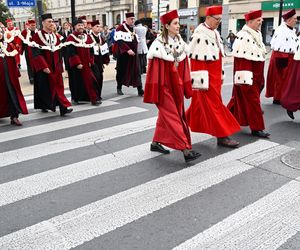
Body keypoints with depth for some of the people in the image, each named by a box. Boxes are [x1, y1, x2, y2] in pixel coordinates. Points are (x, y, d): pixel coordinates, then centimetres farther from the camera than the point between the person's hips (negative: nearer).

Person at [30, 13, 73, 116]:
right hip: (43, 68, -4)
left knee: (58, 86, -3)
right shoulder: (37, 36, -8)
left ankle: (63, 108, -8)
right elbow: (36, 54, -15)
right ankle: (44, 106, 25)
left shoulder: (55, 36, 10)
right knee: (44, 87, 7)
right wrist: (44, 67, -22)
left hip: (55, 67, 4)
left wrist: (60, 67, 7)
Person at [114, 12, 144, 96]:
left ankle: (140, 90, -4)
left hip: (133, 54, 5)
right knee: (122, 71, 7)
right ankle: (119, 88, 25)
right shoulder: (121, 28, -9)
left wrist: (135, 50, 15)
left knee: (136, 72, -2)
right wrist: (128, 50, -26)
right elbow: (119, 41, -20)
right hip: (123, 54, -5)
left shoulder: (133, 28, 14)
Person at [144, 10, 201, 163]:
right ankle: (186, 150, -7)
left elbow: (183, 65, 11)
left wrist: (184, 85, 9)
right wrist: (155, 91, -16)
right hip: (164, 86, -7)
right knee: (173, 117, -7)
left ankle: (155, 143, 30)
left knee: (166, 115, 15)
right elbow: (154, 69, -15)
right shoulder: (159, 44, -14)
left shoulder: (180, 42, 6)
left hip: (175, 85, 8)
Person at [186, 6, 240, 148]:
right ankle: (222, 136, 4)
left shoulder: (214, 32, 12)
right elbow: (198, 60, -20)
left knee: (200, 103, 17)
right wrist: (202, 82, -21)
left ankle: (185, 121, 34)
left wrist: (220, 75, 21)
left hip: (214, 76, 9)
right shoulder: (200, 34, -17)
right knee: (214, 105, -3)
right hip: (206, 77, -9)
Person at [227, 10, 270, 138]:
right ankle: (256, 128, 7)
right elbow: (241, 60, -23)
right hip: (247, 76, -9)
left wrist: (260, 77, 21)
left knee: (240, 98, 18)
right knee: (252, 101, -3)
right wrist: (245, 79, -24)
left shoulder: (257, 34, 12)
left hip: (255, 76, 9)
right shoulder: (243, 37, -19)